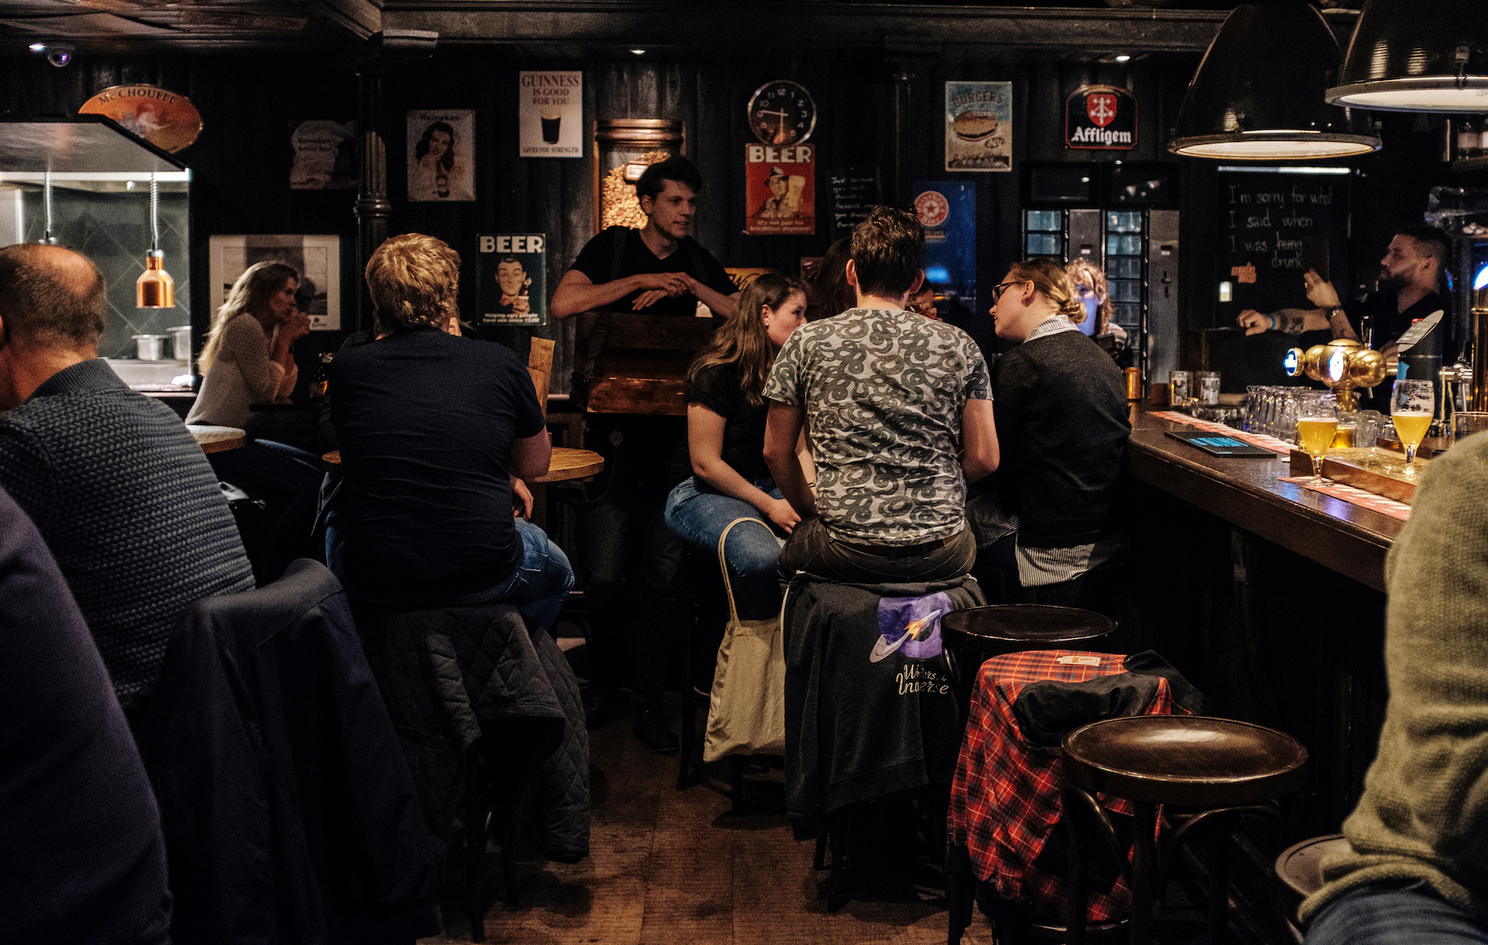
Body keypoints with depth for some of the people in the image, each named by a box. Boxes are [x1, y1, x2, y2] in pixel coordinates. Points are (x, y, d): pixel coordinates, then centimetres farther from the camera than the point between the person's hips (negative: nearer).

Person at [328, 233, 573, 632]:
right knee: (555, 568, 32)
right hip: (480, 578, -1)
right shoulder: (500, 364, -8)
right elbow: (534, 465, 8)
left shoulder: (347, 366, -5)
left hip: (374, 584, 1)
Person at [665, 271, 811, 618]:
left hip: (768, 487, 7)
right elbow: (705, 464, -14)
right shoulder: (715, 374, -14)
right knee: (761, 556, -37)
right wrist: (769, 506, -15)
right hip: (703, 494, -7)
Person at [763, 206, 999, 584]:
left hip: (847, 555, -1)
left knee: (790, 550, 32)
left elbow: (776, 453, 4)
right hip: (942, 556, 1)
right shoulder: (959, 346, 1)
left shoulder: (806, 343, -1)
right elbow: (983, 460, 1)